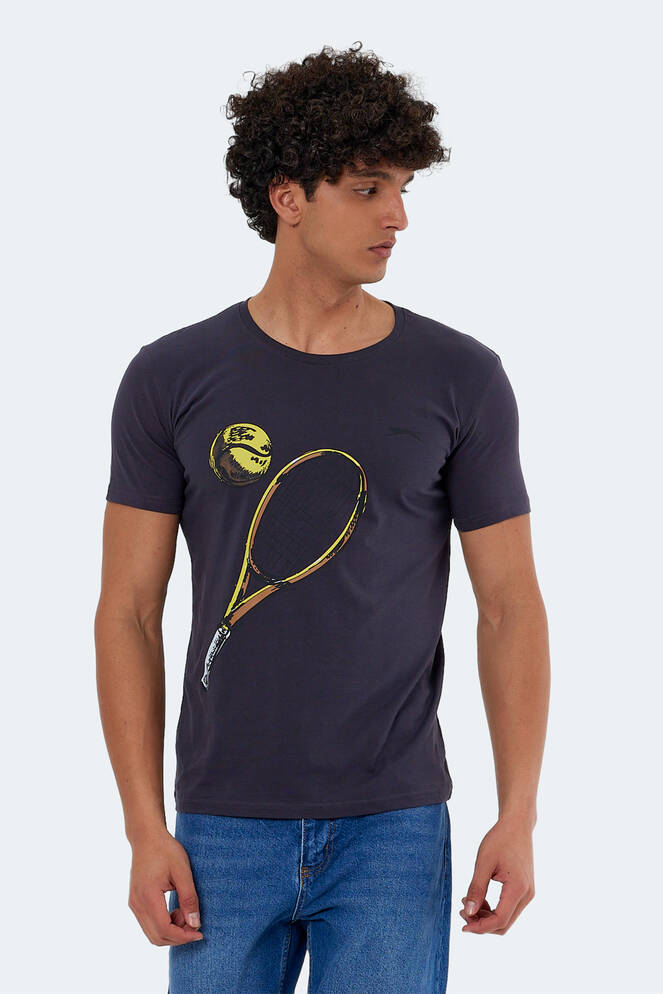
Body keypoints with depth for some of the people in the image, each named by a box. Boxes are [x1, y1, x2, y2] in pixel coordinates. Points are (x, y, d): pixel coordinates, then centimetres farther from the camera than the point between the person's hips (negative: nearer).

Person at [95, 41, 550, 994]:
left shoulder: (460, 379, 0)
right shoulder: (173, 380, 0)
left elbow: (511, 604, 2)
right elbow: (128, 613, 1)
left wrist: (518, 817, -5)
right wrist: (146, 829, -4)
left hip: (394, 830, 0)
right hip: (226, 828, 1)